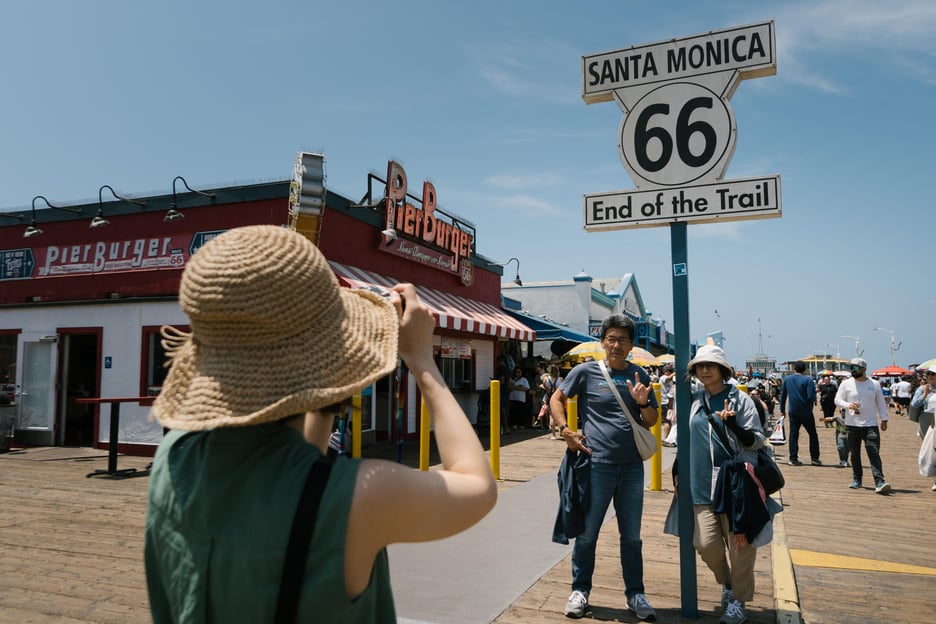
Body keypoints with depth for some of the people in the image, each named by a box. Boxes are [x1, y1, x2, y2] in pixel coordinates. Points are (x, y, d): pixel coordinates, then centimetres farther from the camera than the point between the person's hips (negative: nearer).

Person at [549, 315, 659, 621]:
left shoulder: (639, 376, 7)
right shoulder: (586, 371, -3)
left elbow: (651, 421, 10)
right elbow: (556, 399, 5)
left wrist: (643, 403, -11)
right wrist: (566, 431, -8)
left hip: (632, 466, 3)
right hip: (597, 464, -3)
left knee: (632, 535, 14)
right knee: (587, 532, 8)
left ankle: (635, 594, 29)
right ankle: (580, 590, 26)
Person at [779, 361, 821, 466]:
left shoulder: (787, 379, 2)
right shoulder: (808, 380, -10)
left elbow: (783, 395, 7)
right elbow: (811, 396, -17)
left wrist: (782, 409, 15)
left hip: (793, 411, 3)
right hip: (806, 412, -3)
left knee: (793, 434, 6)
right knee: (812, 434, 10)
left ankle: (793, 459, 4)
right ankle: (814, 458, 10)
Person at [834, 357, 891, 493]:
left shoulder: (874, 384, 5)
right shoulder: (846, 384, 2)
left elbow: (881, 403, 11)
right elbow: (837, 399, 1)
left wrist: (884, 419, 7)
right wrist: (848, 405, -18)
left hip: (871, 425, -1)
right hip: (852, 425, 1)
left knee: (874, 454, -9)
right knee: (854, 454, 10)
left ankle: (879, 483, -12)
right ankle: (857, 479, 21)